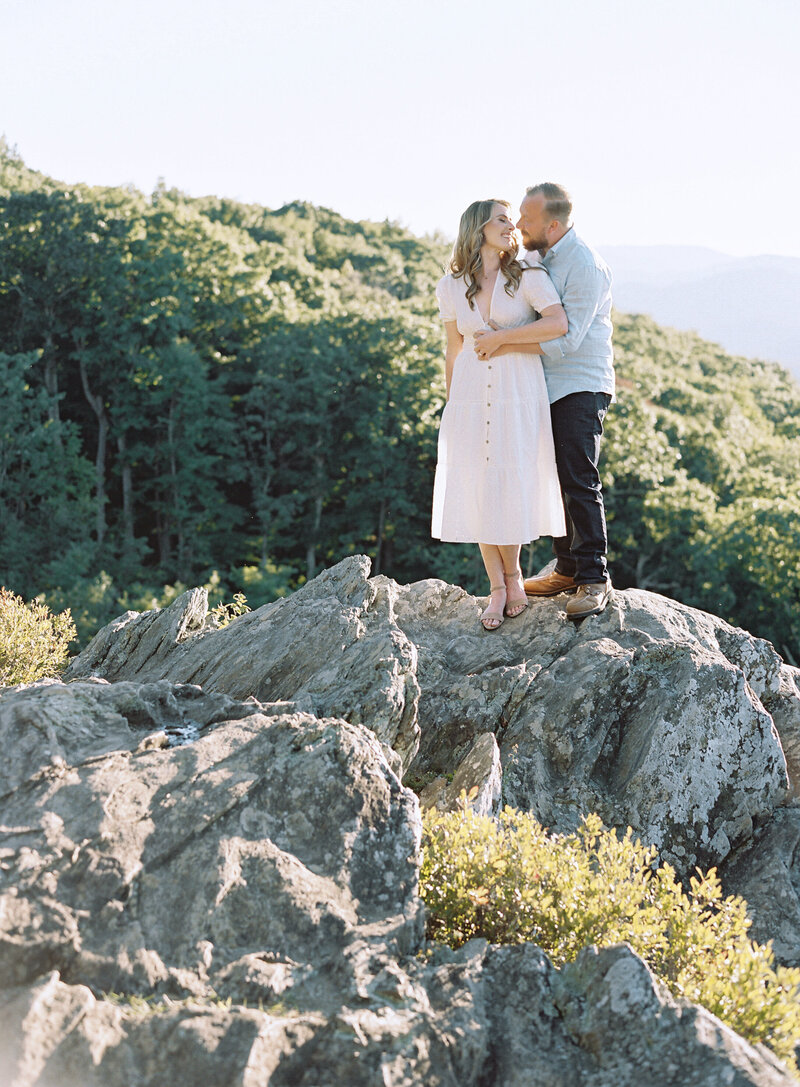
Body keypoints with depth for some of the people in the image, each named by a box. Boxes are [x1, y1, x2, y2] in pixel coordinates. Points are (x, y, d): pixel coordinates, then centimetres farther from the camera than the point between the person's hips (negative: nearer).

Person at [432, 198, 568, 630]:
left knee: (512, 487, -3)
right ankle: (498, 586, 9)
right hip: (471, 395, 2)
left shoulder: (528, 277, 0)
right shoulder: (451, 288, 8)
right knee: (477, 489, 0)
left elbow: (558, 323, -16)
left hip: (519, 395, -2)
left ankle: (512, 575, 16)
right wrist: (451, 408, 14)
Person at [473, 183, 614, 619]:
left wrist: (503, 342, -21)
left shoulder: (585, 266, -16)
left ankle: (594, 578, -8)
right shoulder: (537, 258, 12)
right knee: (554, 479, 10)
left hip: (580, 387, -8)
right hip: (546, 387, 8)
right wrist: (500, 339, -1)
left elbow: (564, 338, -22)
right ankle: (567, 567, 19)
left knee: (579, 482, -12)